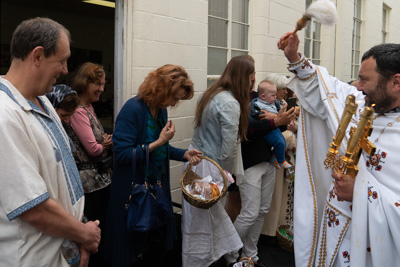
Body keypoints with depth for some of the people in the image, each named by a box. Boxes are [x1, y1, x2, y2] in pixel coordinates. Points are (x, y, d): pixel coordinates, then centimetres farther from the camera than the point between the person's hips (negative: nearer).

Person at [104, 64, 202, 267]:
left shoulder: (161, 109, 3)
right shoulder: (133, 110, -20)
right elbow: (122, 154, -24)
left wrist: (184, 154, -2)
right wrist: (158, 142, -24)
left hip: (159, 187, 7)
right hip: (133, 192, -7)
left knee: (158, 249, 18)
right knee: (134, 250, 9)